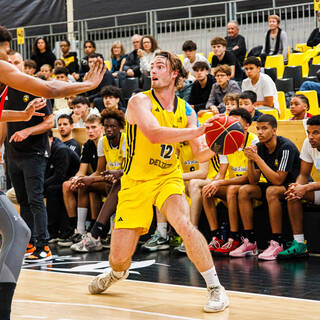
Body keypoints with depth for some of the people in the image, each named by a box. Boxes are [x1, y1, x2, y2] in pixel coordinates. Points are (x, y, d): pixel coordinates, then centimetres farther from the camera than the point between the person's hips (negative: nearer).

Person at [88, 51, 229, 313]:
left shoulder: (186, 111, 4)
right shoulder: (140, 101, -10)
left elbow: (200, 155, 3)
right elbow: (153, 134, -29)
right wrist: (198, 131, -34)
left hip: (168, 178, 2)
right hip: (136, 183, -1)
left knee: (184, 224, -31)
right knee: (119, 258, -1)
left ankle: (216, 289, -18)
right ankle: (117, 273, 40)